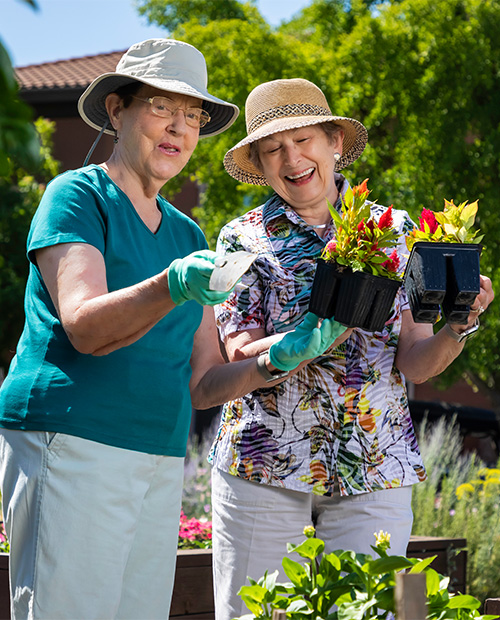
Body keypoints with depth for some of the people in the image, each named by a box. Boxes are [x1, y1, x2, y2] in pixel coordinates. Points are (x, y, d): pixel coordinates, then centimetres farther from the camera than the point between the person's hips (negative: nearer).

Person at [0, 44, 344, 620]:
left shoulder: (188, 236, 20)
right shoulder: (78, 195, 0)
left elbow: (200, 386, 15)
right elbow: (84, 327, -16)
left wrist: (280, 357, -2)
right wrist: (173, 287, -32)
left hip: (160, 463, 7)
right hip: (71, 444, -7)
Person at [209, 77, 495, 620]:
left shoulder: (395, 231, 8)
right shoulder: (243, 239, 4)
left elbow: (415, 365, 3)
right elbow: (243, 358, -9)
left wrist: (455, 328, -19)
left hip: (375, 471, 1)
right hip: (264, 463, -1)